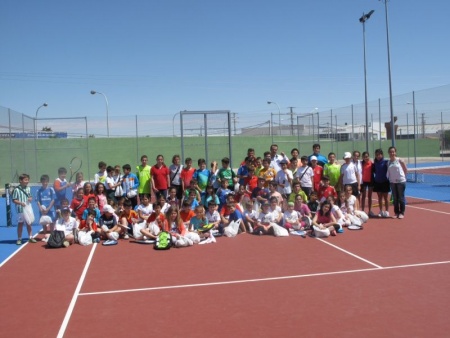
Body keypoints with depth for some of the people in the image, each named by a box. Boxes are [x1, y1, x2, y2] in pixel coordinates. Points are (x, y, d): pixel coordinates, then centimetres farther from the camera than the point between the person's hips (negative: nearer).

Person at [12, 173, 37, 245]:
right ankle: (19, 239, 14)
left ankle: (30, 237, 20)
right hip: (20, 210, -5)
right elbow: (14, 200, -10)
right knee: (20, 224, 5)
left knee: (29, 223, 11)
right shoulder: (17, 189, -12)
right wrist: (20, 203, -24)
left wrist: (31, 198, -6)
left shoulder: (28, 188, 5)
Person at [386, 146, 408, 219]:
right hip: (392, 182, 4)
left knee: (401, 197, 1)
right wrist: (389, 178, 0)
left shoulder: (400, 160, -6)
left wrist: (401, 176, 3)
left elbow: (406, 170, -1)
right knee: (395, 198, 9)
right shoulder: (388, 162, 5)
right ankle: (396, 212, 16)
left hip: (401, 181, -4)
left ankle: (402, 213, 8)